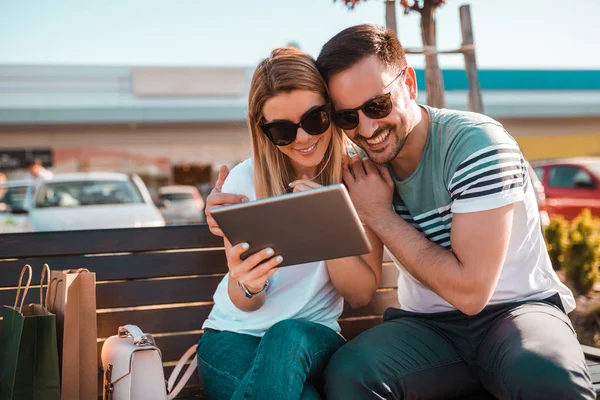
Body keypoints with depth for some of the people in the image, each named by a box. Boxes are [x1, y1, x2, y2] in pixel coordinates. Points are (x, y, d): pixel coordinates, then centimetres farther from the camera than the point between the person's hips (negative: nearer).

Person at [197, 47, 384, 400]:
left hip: (313, 336, 1)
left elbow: (361, 294, -6)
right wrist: (246, 285, -28)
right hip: (234, 335, -1)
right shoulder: (244, 180, -7)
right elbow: (245, 304, -3)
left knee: (289, 337, -35)